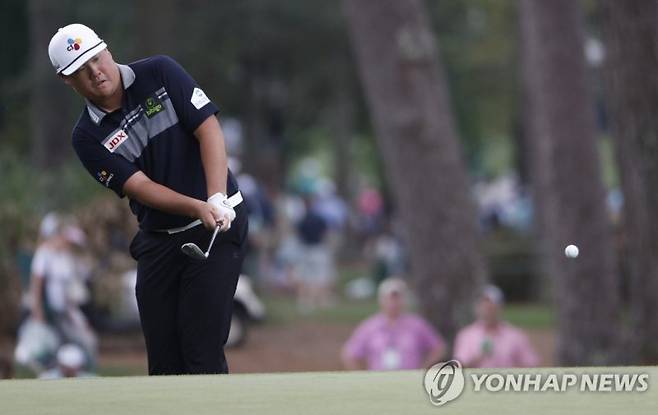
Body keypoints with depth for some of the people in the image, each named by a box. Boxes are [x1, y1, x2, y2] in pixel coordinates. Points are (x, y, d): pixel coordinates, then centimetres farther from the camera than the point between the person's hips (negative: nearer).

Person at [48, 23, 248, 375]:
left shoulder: (160, 74, -6)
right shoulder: (88, 137, -3)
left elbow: (209, 129, -10)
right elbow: (139, 186, -12)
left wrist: (216, 199, -24)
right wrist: (198, 208, -28)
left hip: (218, 226, -3)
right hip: (158, 238, 3)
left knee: (201, 349, -12)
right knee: (163, 360, 4)